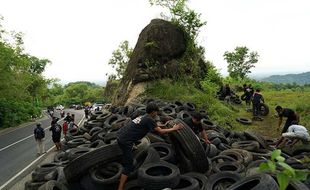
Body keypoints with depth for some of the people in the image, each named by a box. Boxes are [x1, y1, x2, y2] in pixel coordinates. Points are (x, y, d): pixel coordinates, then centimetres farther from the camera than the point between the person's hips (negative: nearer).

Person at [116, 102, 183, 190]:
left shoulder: (144, 117, 16)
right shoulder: (149, 119, -11)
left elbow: (154, 124, 35)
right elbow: (161, 131, -9)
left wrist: (164, 125, 42)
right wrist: (173, 129, 2)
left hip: (120, 135, 10)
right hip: (125, 140, -10)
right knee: (128, 165, -4)